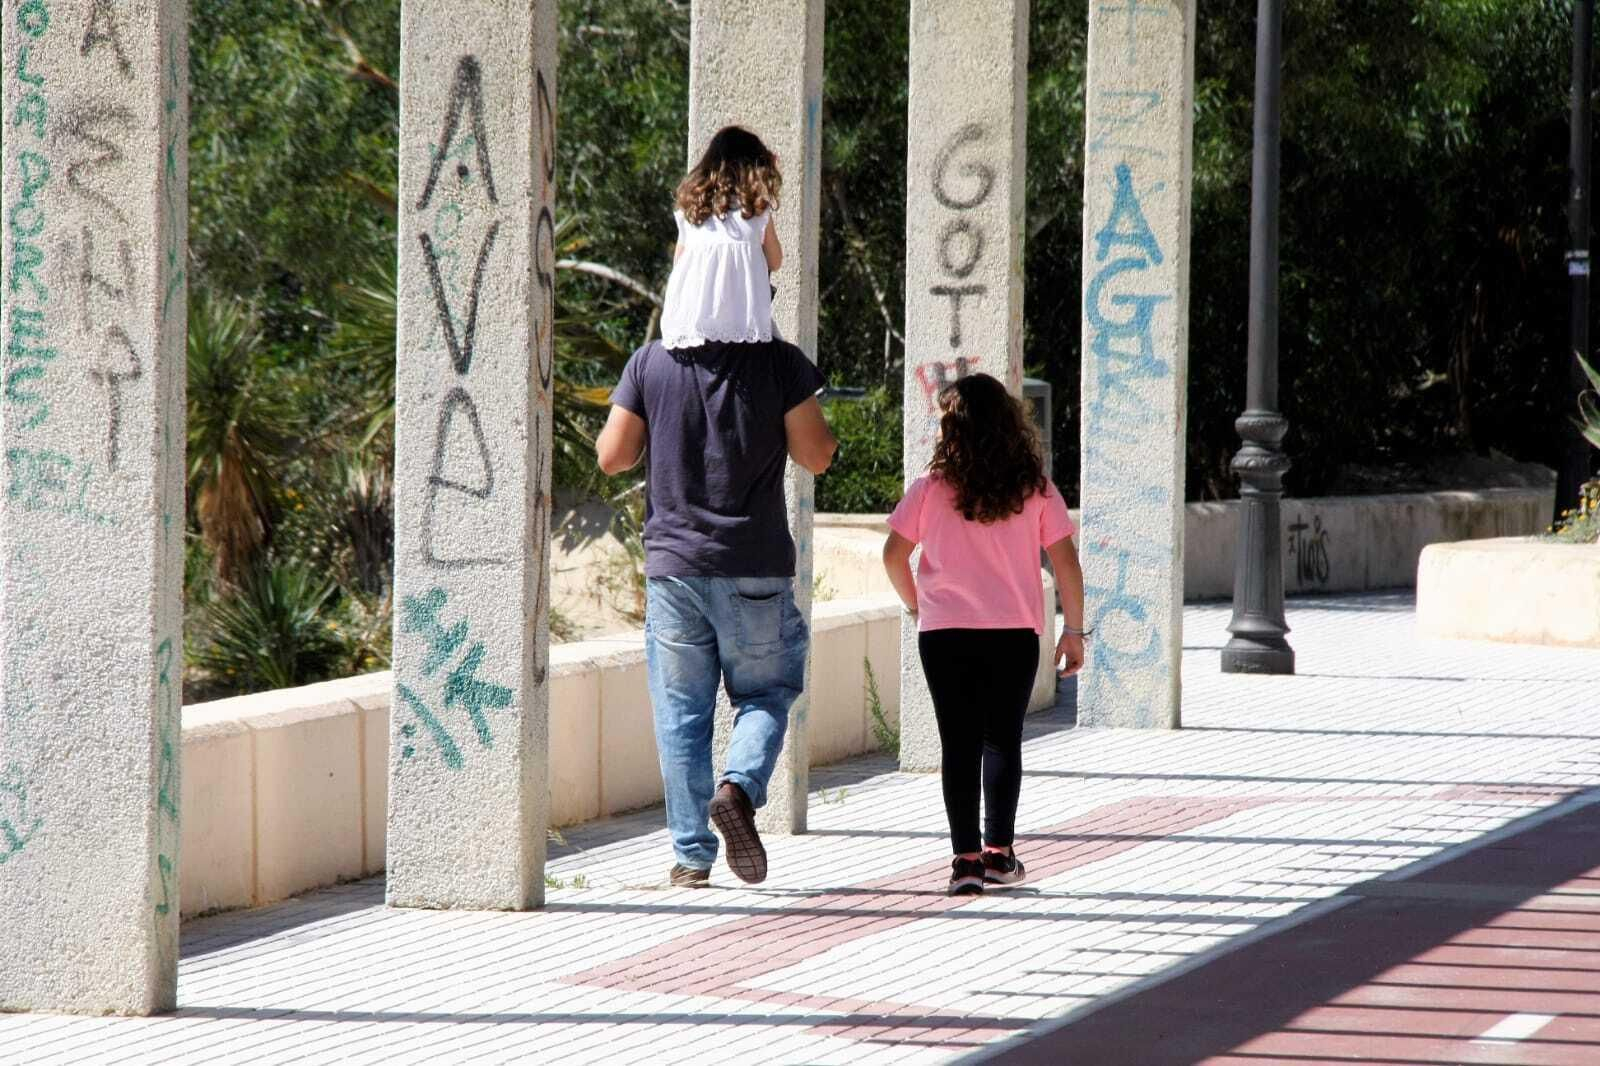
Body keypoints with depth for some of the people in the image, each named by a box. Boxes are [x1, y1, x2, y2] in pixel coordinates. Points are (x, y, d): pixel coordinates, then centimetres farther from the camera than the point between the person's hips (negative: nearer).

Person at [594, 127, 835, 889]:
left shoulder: (651, 366, -1)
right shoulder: (781, 367, -5)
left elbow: (611, 456, 3)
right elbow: (816, 457, -3)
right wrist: (812, 420, 17)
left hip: (673, 562, 1)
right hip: (755, 567, -1)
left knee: (681, 709, 6)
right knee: (766, 691, 12)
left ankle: (691, 853, 4)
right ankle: (740, 785, -16)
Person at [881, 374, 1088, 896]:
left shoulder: (930, 489, -3)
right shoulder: (1035, 490, 0)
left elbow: (894, 554, 0)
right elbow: (1065, 562, 0)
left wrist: (916, 604, 17)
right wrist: (1074, 631, 7)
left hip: (945, 632, -1)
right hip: (1015, 633, 1)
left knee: (959, 744, 2)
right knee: (1003, 740, 13)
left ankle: (966, 858, -4)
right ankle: (999, 852, 13)